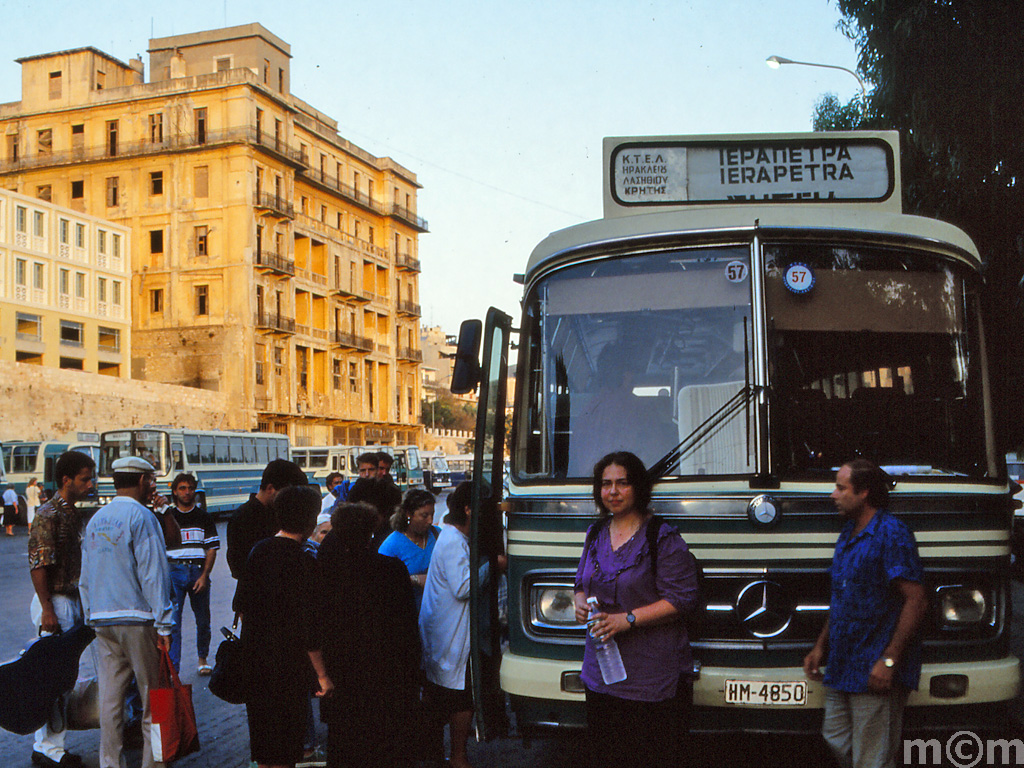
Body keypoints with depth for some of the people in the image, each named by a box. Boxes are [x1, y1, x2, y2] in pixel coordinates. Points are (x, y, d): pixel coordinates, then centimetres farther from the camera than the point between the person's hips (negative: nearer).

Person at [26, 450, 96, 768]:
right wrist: (47, 611, -20)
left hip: (73, 601, 9)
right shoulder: (48, 515, -14)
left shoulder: (76, 515, 13)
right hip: (54, 602, -9)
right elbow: (38, 566, -18)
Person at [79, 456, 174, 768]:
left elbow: (85, 577, 17)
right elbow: (152, 574, -15)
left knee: (110, 697, 9)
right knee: (152, 696, 3)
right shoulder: (141, 517, -10)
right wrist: (163, 625, -13)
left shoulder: (96, 520, 13)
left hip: (102, 620, 7)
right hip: (137, 617, -7)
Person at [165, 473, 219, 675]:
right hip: (174, 570, -1)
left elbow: (212, 548, 5)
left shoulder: (204, 517, 9)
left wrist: (204, 576, -5)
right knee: (172, 620, -8)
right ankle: (172, 667, -5)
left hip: (199, 571, 1)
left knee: (203, 619, 9)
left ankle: (203, 658, 29)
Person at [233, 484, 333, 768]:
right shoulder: (303, 561, -21)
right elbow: (307, 628, -21)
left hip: (254, 658, 7)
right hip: (287, 667, -7)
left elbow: (241, 605, 11)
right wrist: (322, 675, -13)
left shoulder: (258, 550, 0)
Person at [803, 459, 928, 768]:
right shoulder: (848, 535, 15)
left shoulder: (891, 534, -13)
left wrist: (889, 660, -22)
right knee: (836, 741, 15)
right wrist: (820, 647, 18)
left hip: (875, 672, -9)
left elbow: (916, 601, -18)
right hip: (842, 668, 9)